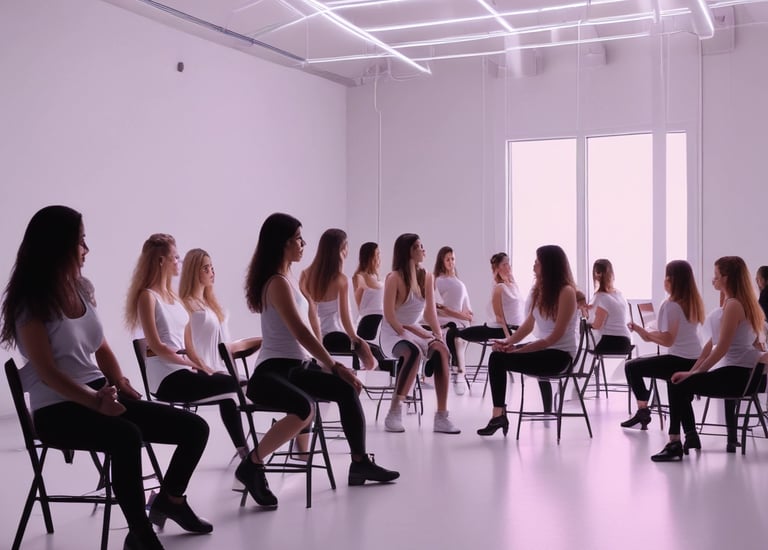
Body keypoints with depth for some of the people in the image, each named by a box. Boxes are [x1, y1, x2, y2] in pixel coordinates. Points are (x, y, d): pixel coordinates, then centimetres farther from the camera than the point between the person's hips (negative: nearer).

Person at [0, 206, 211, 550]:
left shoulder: (82, 288, 10)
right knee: (128, 437, -38)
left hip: (101, 394, 7)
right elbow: (47, 372, -17)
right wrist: (95, 402, -29)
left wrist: (120, 383, -3)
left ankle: (169, 500, 25)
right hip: (57, 409, -7)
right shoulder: (30, 302, -10)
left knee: (195, 428, -2)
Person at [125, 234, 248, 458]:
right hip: (166, 379, -8)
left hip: (183, 372, 8)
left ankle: (244, 452, 10)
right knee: (234, 385, -17)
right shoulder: (147, 296, -8)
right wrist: (194, 365, -15)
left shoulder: (172, 296, 17)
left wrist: (204, 368, 4)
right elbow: (156, 346, -15)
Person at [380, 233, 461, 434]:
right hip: (393, 333, -5)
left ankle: (441, 416, -26)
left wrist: (439, 334, -13)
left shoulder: (427, 277, 5)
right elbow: (389, 316, -15)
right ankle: (394, 413, -30)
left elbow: (430, 312, 3)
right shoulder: (394, 278, -13)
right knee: (414, 352, -38)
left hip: (416, 331, 5)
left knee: (441, 350, -26)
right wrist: (407, 333, -22)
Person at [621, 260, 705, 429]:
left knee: (631, 367, 6)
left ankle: (642, 409, 7)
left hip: (679, 361, -8)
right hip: (696, 360, 8)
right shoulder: (694, 302, 9)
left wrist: (646, 333, -7)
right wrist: (649, 334, 12)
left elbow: (668, 340, -21)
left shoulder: (671, 304, -15)